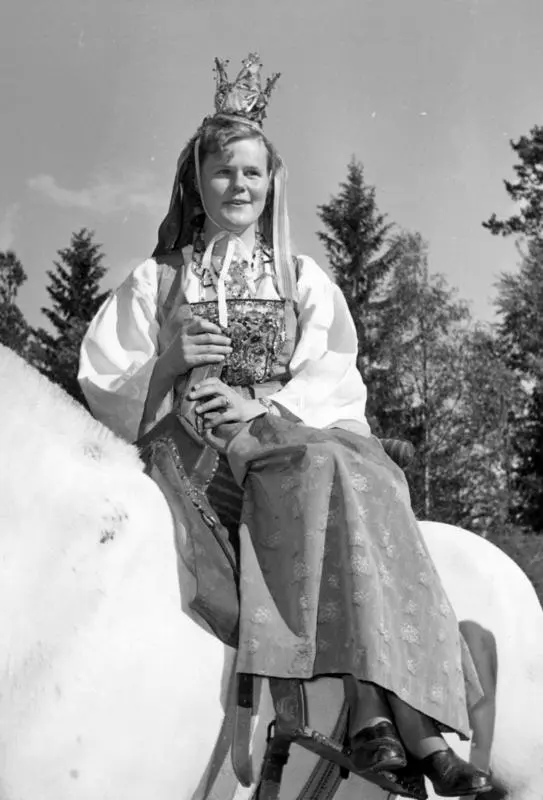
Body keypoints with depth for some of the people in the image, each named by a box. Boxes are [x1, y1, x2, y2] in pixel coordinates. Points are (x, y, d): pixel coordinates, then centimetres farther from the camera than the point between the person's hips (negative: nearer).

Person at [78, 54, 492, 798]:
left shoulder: (306, 280, 19)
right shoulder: (156, 282, 16)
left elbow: (337, 380, 5)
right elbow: (101, 388, 9)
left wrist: (267, 406, -14)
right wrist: (170, 362, -10)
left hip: (305, 429, 2)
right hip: (200, 450, -2)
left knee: (359, 476, -34)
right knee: (331, 469, -33)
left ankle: (374, 706, -40)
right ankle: (414, 726, -40)